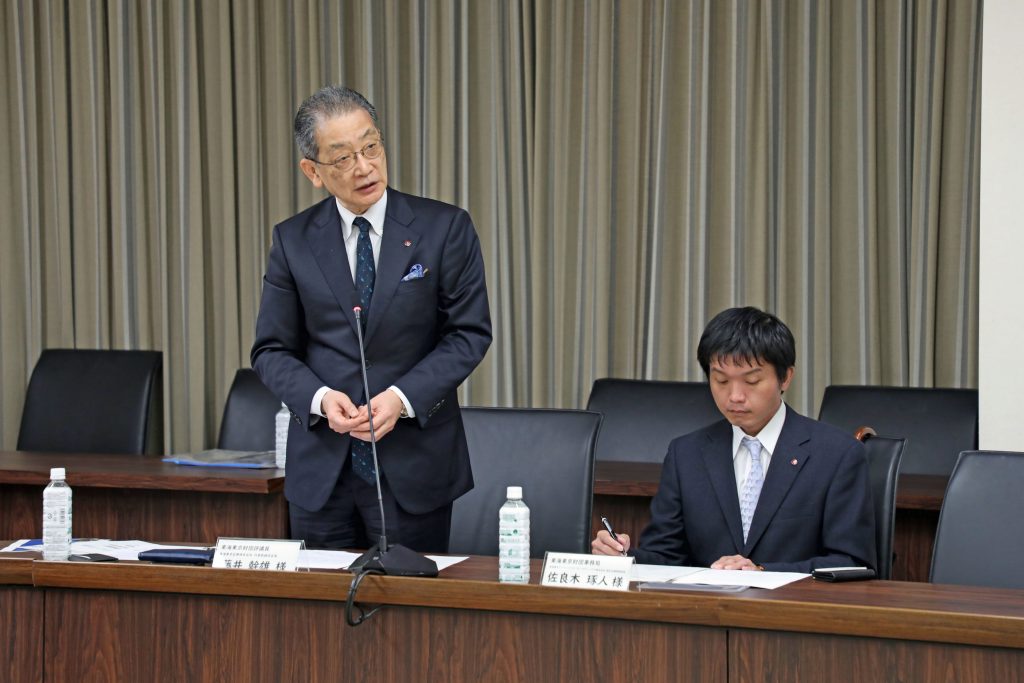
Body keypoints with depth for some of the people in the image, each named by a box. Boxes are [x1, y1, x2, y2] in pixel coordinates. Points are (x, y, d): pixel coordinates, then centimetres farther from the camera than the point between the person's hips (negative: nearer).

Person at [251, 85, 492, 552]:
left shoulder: (444, 228, -2)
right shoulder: (293, 241, 4)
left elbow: (470, 332, -2)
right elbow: (272, 350, 6)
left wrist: (404, 397, -15)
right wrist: (320, 398, -13)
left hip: (413, 467, -2)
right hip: (321, 471, 2)